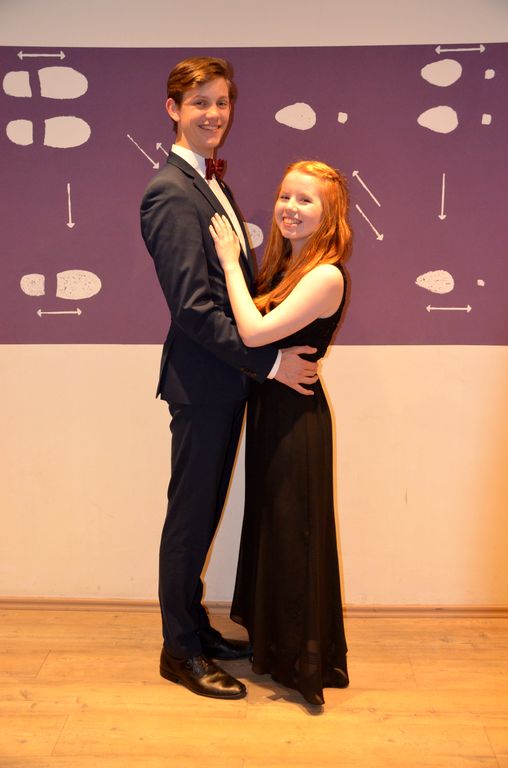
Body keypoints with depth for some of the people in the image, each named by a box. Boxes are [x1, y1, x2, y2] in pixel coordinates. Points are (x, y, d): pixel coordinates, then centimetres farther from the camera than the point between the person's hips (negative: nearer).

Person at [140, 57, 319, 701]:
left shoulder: (210, 182, 15)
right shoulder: (171, 193, -16)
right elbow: (194, 308, -22)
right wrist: (271, 362, -20)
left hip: (229, 375, 9)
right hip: (202, 380, -9)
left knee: (205, 509, 18)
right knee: (190, 514, 4)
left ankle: (194, 627, 34)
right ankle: (179, 651, 21)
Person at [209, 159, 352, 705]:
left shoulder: (326, 276, -19)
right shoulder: (283, 264, 9)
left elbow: (254, 332, -26)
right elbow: (252, 327, 8)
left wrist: (230, 261, -17)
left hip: (297, 415, -9)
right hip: (268, 408, 9)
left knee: (295, 530, 3)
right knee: (269, 523, 18)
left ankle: (304, 659, 22)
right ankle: (275, 642, 38)